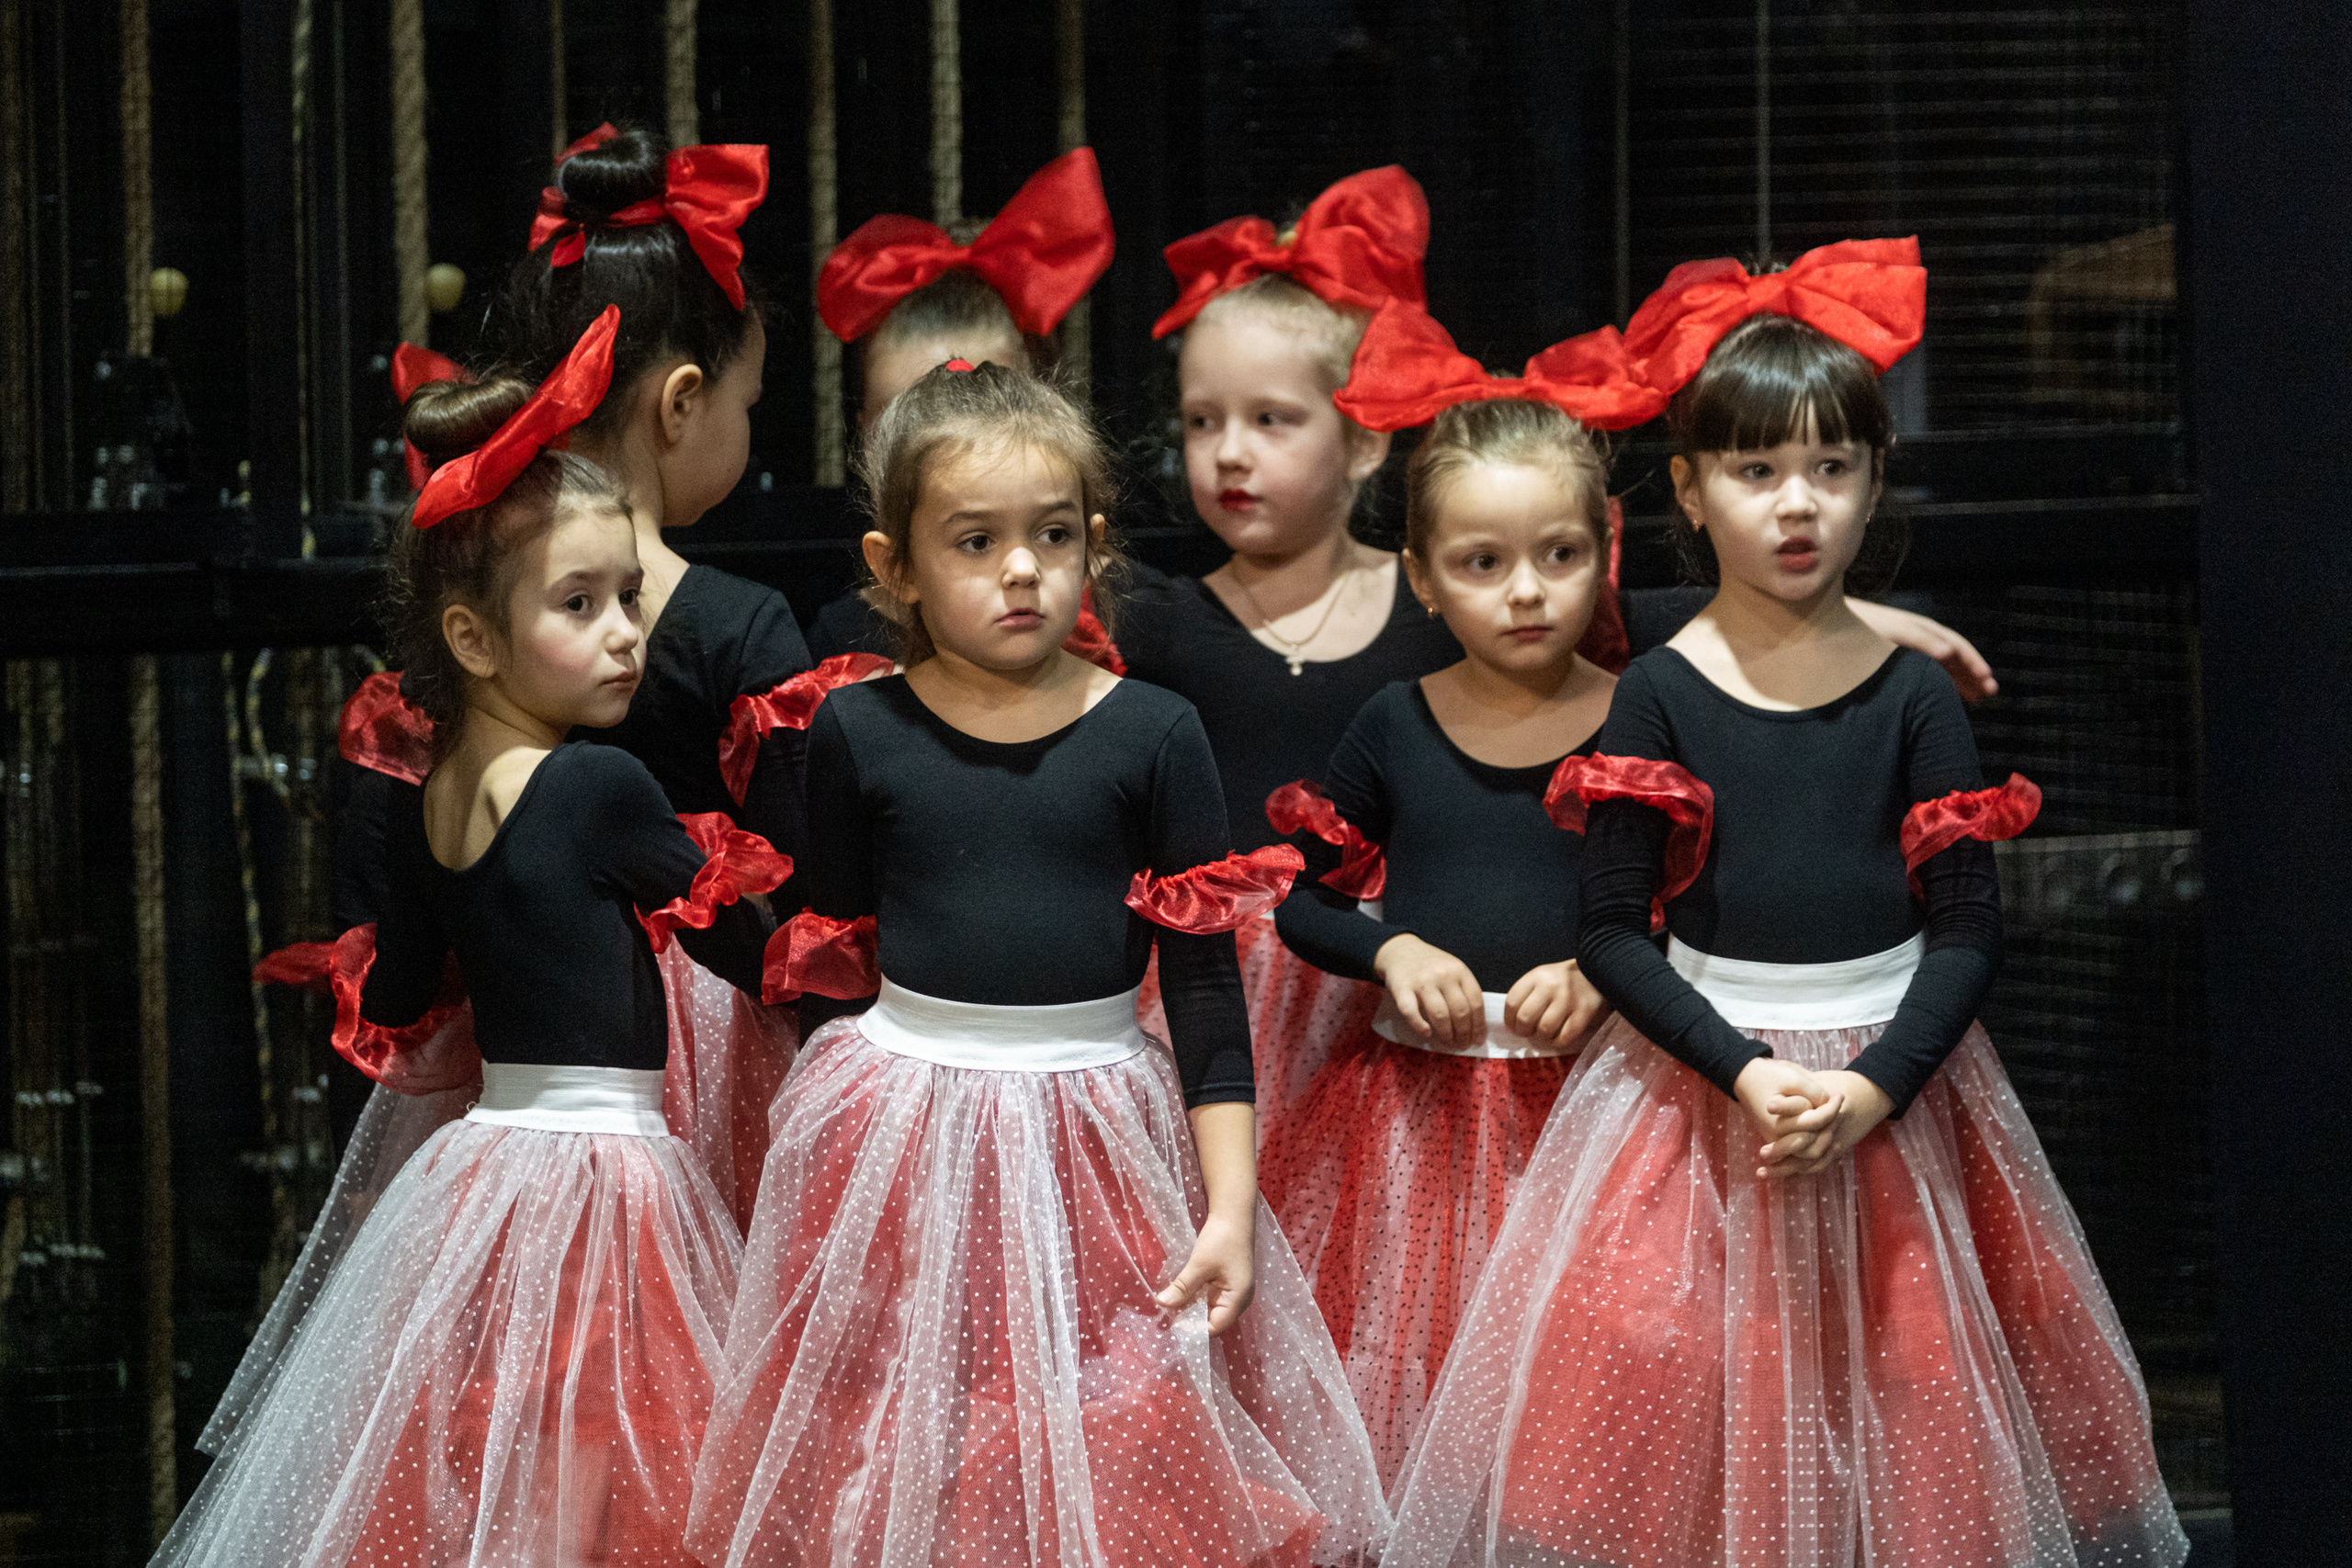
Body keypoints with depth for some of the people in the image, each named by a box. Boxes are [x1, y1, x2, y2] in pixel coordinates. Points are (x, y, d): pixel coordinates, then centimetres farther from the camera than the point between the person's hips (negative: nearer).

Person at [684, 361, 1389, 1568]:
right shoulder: (859, 733, 0)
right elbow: (827, 970, 9)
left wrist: (1231, 1206, -6)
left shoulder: (1153, 734, -2)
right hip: (901, 1146, 0)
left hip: (1100, 1134, 0)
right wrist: (818, 1140, 10)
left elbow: (1205, 984, -1)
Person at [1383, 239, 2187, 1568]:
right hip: (1700, 1082, -1)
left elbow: (1969, 924, -3)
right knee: (1694, 1415, -3)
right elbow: (1614, 929, -5)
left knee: (1907, 1414, 5)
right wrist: (1745, 1072, -17)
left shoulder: (1914, 694, -1)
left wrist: (1873, 1088, -17)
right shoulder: (1662, 694, -3)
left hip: (1896, 1085, 1)